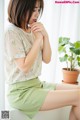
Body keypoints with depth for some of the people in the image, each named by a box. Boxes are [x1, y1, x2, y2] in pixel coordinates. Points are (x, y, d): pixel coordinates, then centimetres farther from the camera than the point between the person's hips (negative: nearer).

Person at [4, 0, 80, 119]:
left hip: (37, 84, 7)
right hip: (21, 92, -7)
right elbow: (24, 67, -20)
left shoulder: (32, 31, 7)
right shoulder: (12, 32, -14)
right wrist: (38, 39, -16)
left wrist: (45, 36, -7)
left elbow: (47, 59, 6)